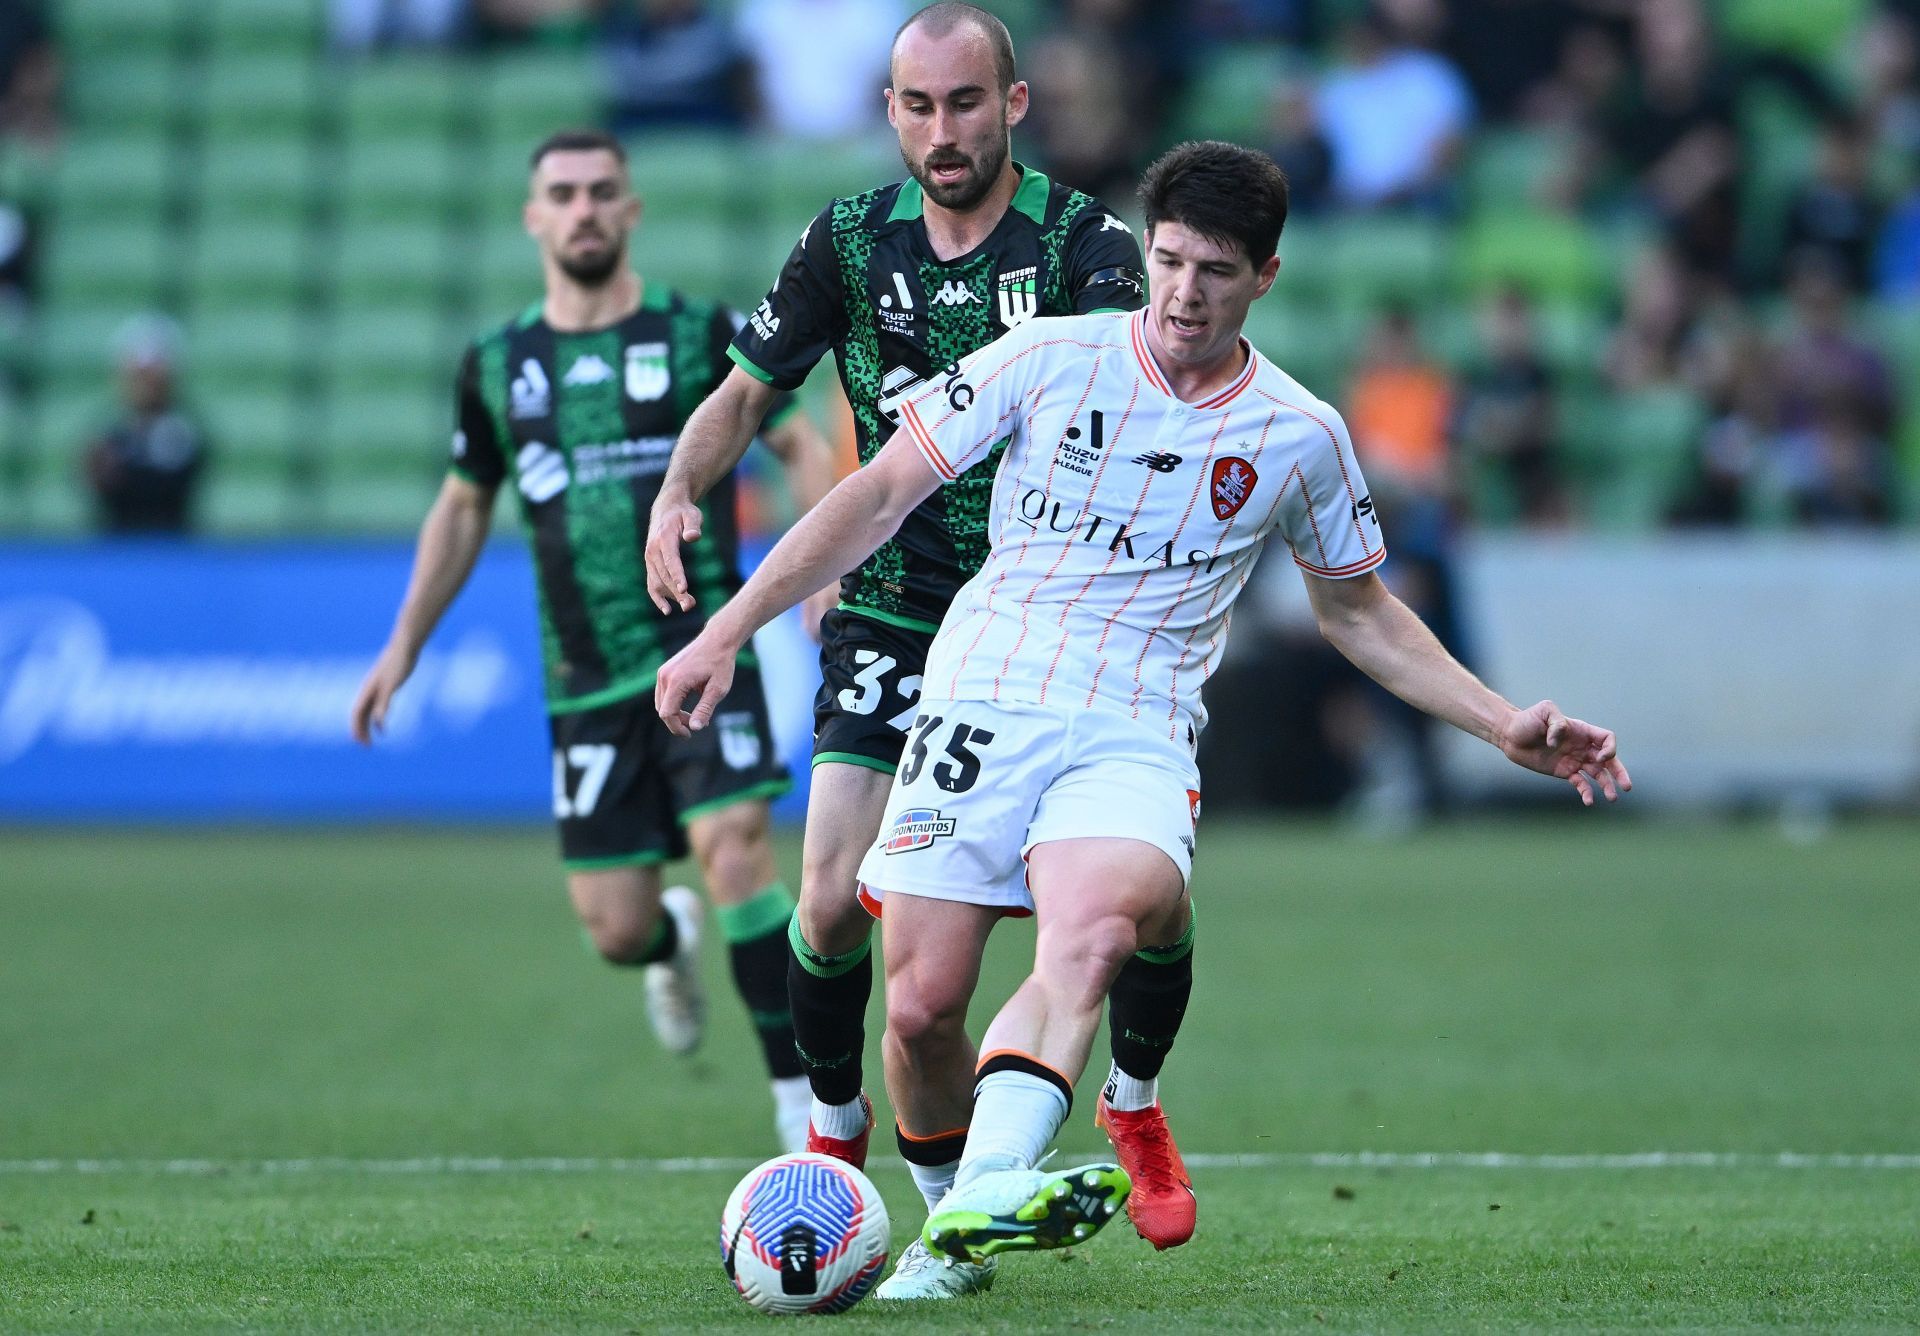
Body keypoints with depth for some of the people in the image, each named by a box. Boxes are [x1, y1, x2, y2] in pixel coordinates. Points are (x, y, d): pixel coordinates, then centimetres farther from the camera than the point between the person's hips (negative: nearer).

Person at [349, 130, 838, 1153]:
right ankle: (671, 942, 39)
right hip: (586, 681, 3)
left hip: (703, 646, -3)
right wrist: (403, 647, 19)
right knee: (614, 928, 0)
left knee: (734, 849, -21)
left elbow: (801, 446, 5)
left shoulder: (701, 334, 0)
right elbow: (463, 506, 22)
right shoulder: (497, 365, 9)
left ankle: (801, 1094, -11)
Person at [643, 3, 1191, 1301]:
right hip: (892, 620, 1)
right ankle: (834, 1136, 11)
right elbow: (746, 392, 13)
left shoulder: (1086, 243, -7)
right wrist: (678, 494, -5)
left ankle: (1136, 1100, 22)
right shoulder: (851, 241, 3)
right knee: (839, 895, -14)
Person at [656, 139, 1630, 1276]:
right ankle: (950, 1236, 18)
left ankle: (987, 1190, -52)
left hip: (1138, 741, -1)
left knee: (1097, 926, -34)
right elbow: (881, 495, 7)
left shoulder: (1301, 437, 8)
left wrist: (1506, 727, 17)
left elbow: (1356, 612, 24)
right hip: (984, 706, 1)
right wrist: (729, 631, 2)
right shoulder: (1051, 360, 3)